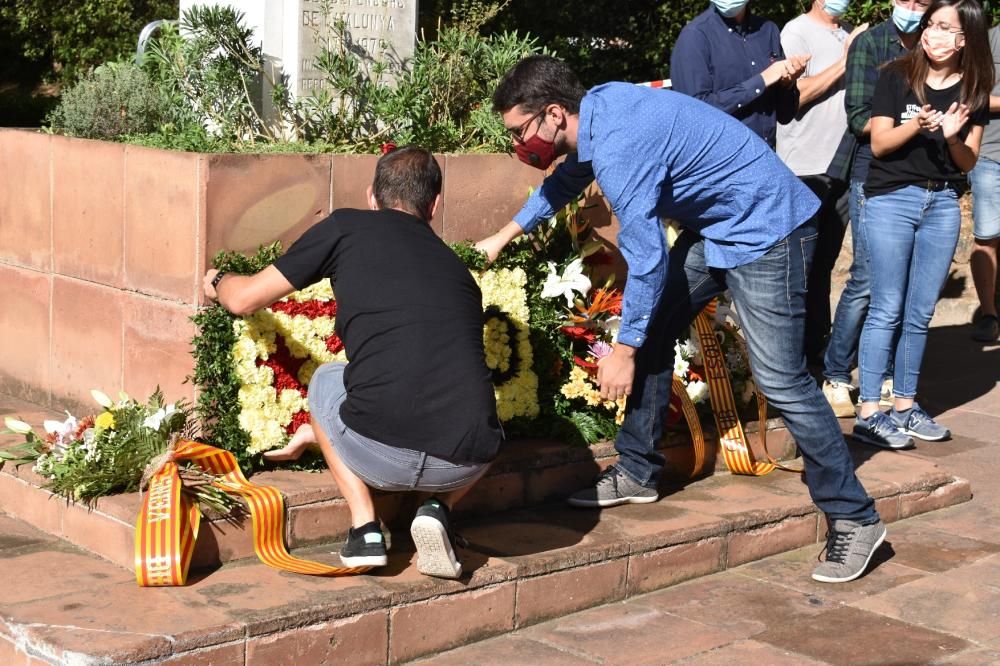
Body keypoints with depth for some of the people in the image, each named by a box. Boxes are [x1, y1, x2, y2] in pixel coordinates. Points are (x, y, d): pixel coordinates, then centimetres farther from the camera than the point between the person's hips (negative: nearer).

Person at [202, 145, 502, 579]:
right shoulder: (459, 270, 25)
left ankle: (365, 528, 17)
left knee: (326, 380, 31)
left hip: (378, 456, -3)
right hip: (463, 466, 3)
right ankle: (439, 508, 11)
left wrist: (217, 283, 45)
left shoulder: (347, 229, 11)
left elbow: (245, 300, 17)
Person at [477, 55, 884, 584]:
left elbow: (646, 259, -24)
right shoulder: (597, 106, 2)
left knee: (779, 378, -13)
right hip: (712, 226, 10)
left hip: (765, 230, -10)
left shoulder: (618, 149, -28)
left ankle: (854, 519, -4)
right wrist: (505, 236, 33)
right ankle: (637, 471, 21)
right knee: (651, 334, 10)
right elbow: (568, 178, 25)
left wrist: (623, 349, -12)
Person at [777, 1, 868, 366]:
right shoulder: (797, 31, -4)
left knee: (824, 261, 11)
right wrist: (844, 62, -11)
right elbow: (793, 95, -13)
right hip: (805, 170, -6)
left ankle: (817, 344, 19)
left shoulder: (850, 36, 14)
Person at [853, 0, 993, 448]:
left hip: (943, 204, 4)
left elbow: (968, 162, 6)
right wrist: (916, 126, -22)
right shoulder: (896, 77, -4)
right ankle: (868, 413, -1)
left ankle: (904, 406, 17)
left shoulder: (974, 90, 5)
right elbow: (879, 143, -6)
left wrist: (953, 137, -14)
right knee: (887, 310, -5)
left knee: (920, 313, 8)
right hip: (891, 199, -4)